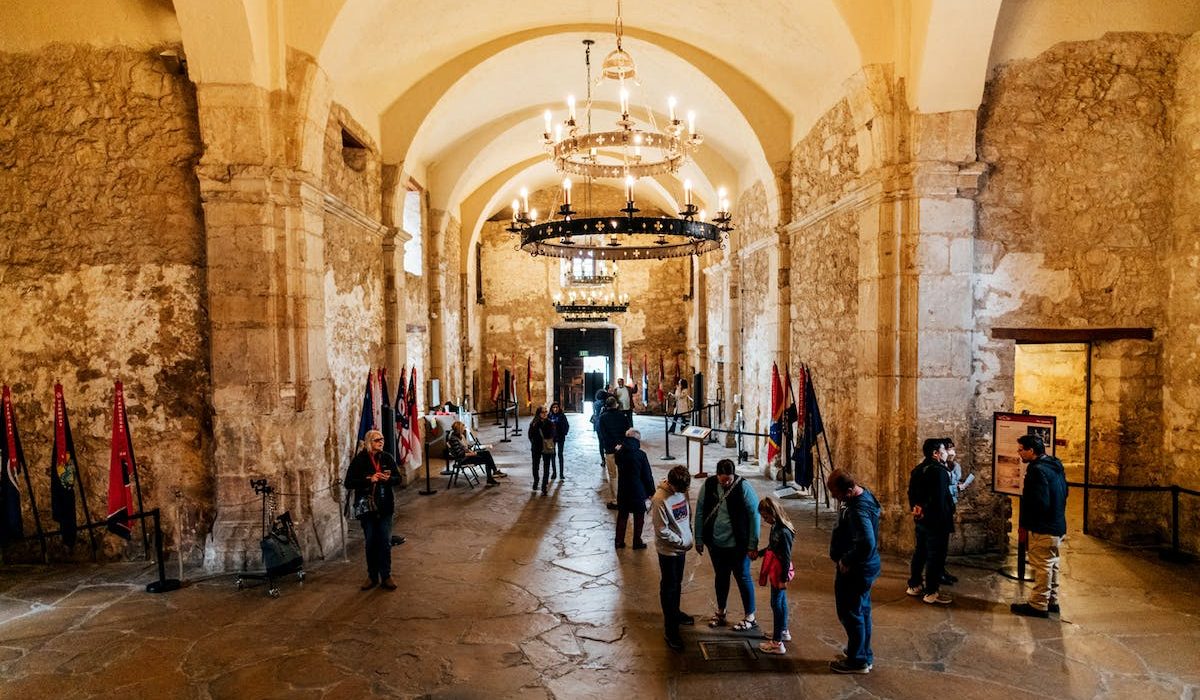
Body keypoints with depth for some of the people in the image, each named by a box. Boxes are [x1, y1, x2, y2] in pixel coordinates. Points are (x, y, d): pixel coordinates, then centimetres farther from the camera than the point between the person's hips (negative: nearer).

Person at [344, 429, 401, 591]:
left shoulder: (387, 458, 0)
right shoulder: (359, 460, -8)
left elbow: (398, 478, 6)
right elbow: (348, 483, -12)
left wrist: (389, 479, -17)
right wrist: (369, 480, -23)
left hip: (385, 507, 2)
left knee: (385, 542, 4)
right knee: (370, 543, 9)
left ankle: (386, 577, 16)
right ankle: (372, 577, 24)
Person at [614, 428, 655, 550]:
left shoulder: (619, 454, -5)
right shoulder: (640, 455, -19)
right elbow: (647, 476, -12)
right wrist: (651, 492, 0)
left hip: (623, 492, 4)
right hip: (638, 492, -4)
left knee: (622, 516, 17)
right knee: (639, 517, 13)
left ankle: (619, 542, 24)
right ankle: (637, 542, 22)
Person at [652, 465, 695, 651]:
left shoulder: (682, 490, -5)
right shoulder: (660, 500, -28)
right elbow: (662, 531, -24)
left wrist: (688, 535, 5)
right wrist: (682, 542, -16)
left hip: (682, 547, 7)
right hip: (668, 550, -7)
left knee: (678, 583, 24)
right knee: (668, 587, 4)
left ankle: (675, 613, 44)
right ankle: (670, 629, 14)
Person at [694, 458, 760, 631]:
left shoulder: (743, 487, -19)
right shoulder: (708, 485, -9)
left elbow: (754, 515, -15)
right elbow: (700, 512, 0)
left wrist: (753, 545, -13)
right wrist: (699, 539, 3)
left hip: (738, 544, -3)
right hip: (715, 543, 4)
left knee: (742, 577, 8)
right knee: (721, 577, 19)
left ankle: (750, 617, 23)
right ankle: (720, 612, 36)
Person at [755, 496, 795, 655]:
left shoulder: (783, 532, -26)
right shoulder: (776, 527, 1)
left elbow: (787, 557, -22)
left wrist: (784, 578, -18)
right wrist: (759, 553, 22)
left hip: (780, 573, -9)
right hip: (775, 571, 9)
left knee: (776, 604, -1)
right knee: (781, 601, 23)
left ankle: (777, 643, 7)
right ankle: (783, 631, 40)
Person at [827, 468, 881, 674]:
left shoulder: (858, 510, -30)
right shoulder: (862, 495, 2)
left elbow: (866, 543, -40)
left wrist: (847, 561, -24)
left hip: (855, 571, -10)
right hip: (863, 568, 10)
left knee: (851, 614, 6)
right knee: (861, 611, 21)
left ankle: (857, 661, 21)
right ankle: (865, 656, 36)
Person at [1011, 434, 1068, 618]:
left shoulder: (1037, 470, -23)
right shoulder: (1055, 467, 9)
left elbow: (1040, 503, -25)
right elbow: (1063, 494, 18)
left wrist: (1024, 524, -14)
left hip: (1043, 529, -10)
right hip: (1057, 525, 10)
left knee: (1042, 566, -1)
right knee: (1051, 565, 19)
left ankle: (1038, 605, 7)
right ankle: (1052, 601, 29)